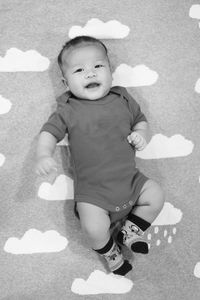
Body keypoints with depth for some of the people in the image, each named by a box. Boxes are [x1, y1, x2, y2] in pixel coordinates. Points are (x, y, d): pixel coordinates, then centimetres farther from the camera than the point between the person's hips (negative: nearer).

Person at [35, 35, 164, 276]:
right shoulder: (68, 110, -2)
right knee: (94, 227, -21)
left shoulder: (123, 99, 6)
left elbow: (140, 120, 18)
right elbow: (49, 132, -4)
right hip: (92, 188, -3)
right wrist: (43, 155, -25)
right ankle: (110, 251, 15)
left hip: (129, 178, 4)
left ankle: (129, 232, 19)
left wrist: (141, 134, -4)